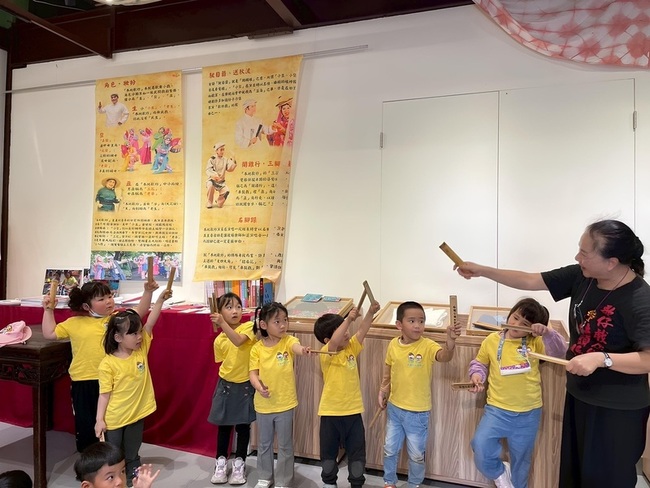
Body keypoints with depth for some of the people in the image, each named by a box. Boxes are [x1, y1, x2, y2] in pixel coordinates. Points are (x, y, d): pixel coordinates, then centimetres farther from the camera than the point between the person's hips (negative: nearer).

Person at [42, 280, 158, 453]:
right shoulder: (74, 323, 2)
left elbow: (139, 313, -9)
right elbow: (49, 333, 9)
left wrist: (147, 292, -21)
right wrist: (48, 310, 5)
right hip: (83, 383, 0)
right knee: (86, 425, 14)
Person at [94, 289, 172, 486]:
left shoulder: (142, 350, -5)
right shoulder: (107, 364, -16)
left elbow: (150, 323, -13)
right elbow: (104, 394, -12)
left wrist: (160, 299, -21)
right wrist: (100, 419, -14)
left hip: (136, 415, 4)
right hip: (114, 419, -4)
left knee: (132, 456, 19)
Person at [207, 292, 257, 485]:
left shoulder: (248, 326, -13)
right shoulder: (219, 340, -2)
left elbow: (238, 341, -33)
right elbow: (224, 362, 9)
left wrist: (223, 323, -42)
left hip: (245, 385, -2)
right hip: (225, 385, 3)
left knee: (243, 426, 9)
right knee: (224, 426, 13)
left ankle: (239, 463, 26)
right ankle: (221, 463, 30)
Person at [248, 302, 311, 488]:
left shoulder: (288, 341, -13)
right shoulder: (257, 348, -8)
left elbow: (296, 347, -35)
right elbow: (253, 373, -7)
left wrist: (303, 350, -59)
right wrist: (259, 387, -28)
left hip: (285, 404, -2)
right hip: (263, 404, 2)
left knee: (285, 446, 12)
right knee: (264, 444, 20)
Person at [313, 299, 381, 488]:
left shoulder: (351, 347, 1)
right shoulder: (326, 354, -16)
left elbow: (362, 330, -10)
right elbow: (335, 342, -36)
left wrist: (371, 312, -26)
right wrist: (348, 319, -42)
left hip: (353, 411, 4)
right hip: (330, 412, -3)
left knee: (357, 452, 12)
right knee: (328, 452, 16)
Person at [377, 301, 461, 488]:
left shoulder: (427, 346, -19)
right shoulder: (393, 345, -7)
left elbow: (444, 356, -40)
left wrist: (450, 341, -59)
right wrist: (382, 391, 4)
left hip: (418, 412, -3)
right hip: (394, 408, 3)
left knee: (416, 454, 15)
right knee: (390, 449, 20)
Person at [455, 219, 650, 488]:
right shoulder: (580, 276, -7)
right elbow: (530, 281, -2)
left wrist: (601, 358, -36)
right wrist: (481, 270, -4)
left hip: (617, 408, -7)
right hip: (579, 395, 7)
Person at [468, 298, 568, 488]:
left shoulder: (535, 342, -3)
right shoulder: (492, 340, -3)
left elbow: (559, 352, -14)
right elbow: (479, 363, 8)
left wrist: (547, 333, -29)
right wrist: (477, 376, -11)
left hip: (529, 413, 1)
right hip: (497, 409, -1)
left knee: (521, 459, 17)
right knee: (480, 447, -18)